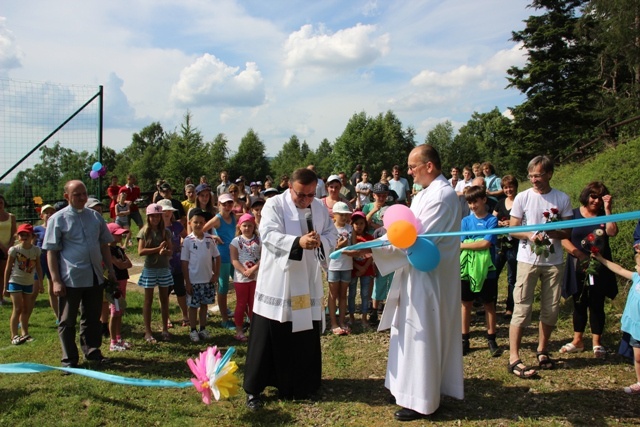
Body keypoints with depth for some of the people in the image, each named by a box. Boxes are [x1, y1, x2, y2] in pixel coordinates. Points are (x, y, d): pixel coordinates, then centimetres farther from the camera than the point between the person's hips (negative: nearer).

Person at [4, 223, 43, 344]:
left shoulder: (36, 250, -2)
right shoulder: (14, 250, -10)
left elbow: (38, 267, 5)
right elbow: (8, 268, -4)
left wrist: (40, 283, 5)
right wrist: (5, 287, -3)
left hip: (29, 283, 4)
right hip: (15, 282, -4)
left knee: (26, 309, 11)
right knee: (18, 308, -9)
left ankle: (25, 333, 22)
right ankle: (14, 336, -4)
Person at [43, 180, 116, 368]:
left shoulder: (95, 216, 8)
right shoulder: (58, 219, -5)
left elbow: (104, 245, 15)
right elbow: (51, 252, -6)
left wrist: (110, 270, 12)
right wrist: (55, 280, -11)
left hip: (95, 277, 4)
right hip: (70, 279, -4)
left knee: (93, 318, 16)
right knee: (68, 321, 8)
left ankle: (92, 351, 31)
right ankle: (69, 359, 21)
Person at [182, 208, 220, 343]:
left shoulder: (209, 238, -1)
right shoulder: (188, 240, -8)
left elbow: (217, 257, 6)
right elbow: (184, 262, -6)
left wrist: (216, 274, -1)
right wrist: (187, 282, -8)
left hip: (208, 279, 3)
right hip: (193, 280, -3)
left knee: (204, 305, 14)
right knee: (193, 306, 8)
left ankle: (203, 329, 27)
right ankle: (193, 331, 21)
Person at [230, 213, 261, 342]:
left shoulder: (259, 240, 1)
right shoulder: (236, 241, -2)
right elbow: (234, 260, -8)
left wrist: (254, 268, -18)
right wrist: (245, 272, -18)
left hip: (257, 277, 2)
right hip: (241, 278, -1)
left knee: (254, 304, 10)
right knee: (241, 304, 8)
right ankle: (239, 330, 16)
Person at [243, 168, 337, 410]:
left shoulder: (320, 208, 6)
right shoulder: (274, 205, -9)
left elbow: (332, 235, 6)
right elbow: (268, 235, -21)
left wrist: (320, 241, -17)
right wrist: (298, 242, -37)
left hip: (308, 285, 5)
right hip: (277, 284, -5)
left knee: (307, 336, 13)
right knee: (268, 336, 1)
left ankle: (301, 385, 33)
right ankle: (254, 389, 15)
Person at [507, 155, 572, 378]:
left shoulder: (562, 199, 3)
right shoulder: (522, 197, -2)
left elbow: (567, 232, 4)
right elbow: (512, 229, -1)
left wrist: (553, 233, -17)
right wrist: (529, 235, -20)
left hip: (553, 261, 3)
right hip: (528, 260, -2)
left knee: (551, 309, 10)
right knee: (522, 308, -6)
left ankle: (542, 350, 29)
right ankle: (513, 358, -3)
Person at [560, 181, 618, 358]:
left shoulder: (603, 215, 3)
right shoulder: (573, 215, 1)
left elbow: (612, 232, -16)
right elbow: (563, 238, -5)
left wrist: (607, 209, -16)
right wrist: (575, 251, -20)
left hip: (599, 269, 0)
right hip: (577, 269, 0)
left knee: (597, 305, 6)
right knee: (579, 305, 10)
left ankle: (597, 343, 18)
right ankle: (577, 340, 22)